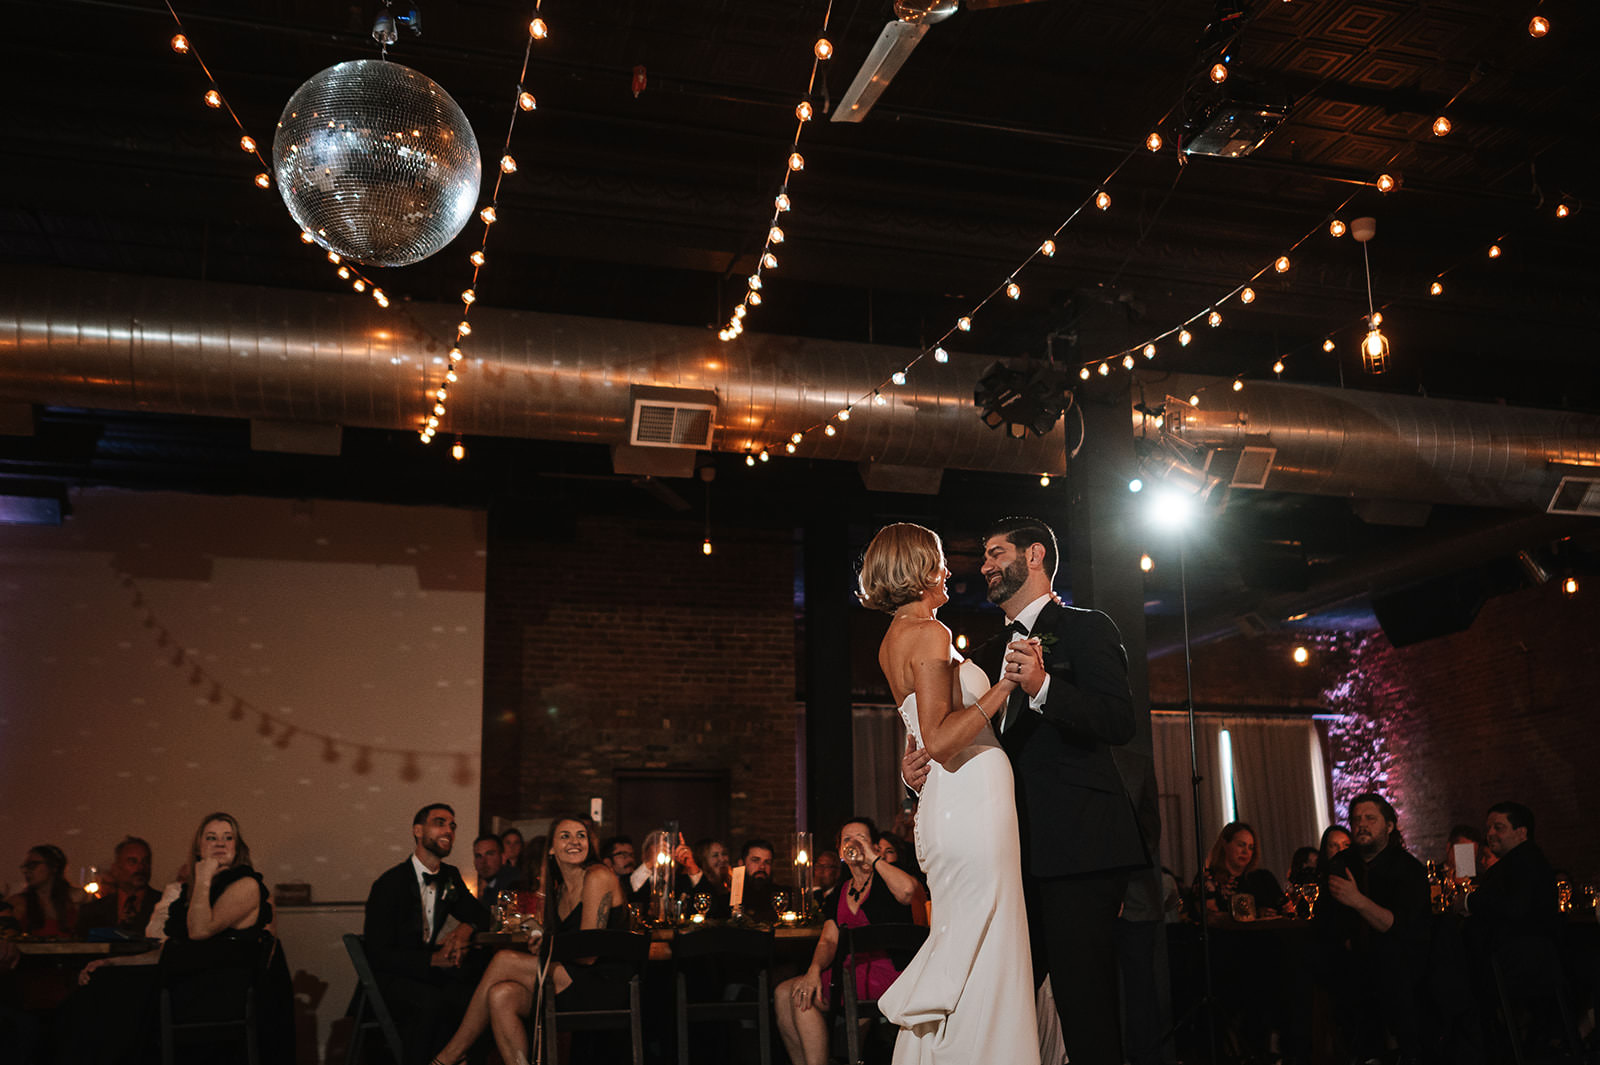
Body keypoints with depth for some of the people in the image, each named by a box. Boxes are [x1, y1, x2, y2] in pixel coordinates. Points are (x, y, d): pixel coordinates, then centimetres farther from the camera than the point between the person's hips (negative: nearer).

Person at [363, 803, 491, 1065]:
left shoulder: (450, 877, 9)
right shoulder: (389, 884, -12)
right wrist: (433, 959, -27)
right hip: (388, 976, -6)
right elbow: (378, 955, -16)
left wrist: (466, 928, -8)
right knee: (432, 1000, -35)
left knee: (475, 988, -23)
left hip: (428, 970, 6)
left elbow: (480, 913, 18)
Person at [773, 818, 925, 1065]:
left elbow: (909, 891, -25)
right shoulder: (837, 893, 19)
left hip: (886, 971, -7)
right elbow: (829, 940, 11)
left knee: (801, 993, -20)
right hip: (850, 971, 7)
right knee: (782, 993, -9)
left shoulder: (886, 880, 0)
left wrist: (874, 858, -13)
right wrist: (814, 970, -11)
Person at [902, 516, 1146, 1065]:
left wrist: (1043, 685, -26)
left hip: (1077, 845, -7)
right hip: (1017, 851, 7)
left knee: (1084, 1003, -9)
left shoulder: (1086, 628, 2)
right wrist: (920, 767, 4)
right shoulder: (989, 653, 24)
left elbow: (1120, 721, -12)